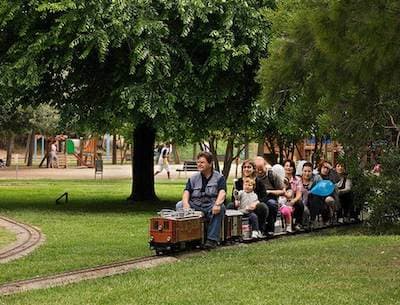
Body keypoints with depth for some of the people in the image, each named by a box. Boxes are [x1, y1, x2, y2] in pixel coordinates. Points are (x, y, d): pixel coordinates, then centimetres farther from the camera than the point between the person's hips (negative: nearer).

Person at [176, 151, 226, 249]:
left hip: (210, 207, -3)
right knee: (179, 205, -22)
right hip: (195, 206, 3)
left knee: (220, 208, -35)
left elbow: (222, 193, -9)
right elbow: (186, 192, 3)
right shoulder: (193, 178, 17)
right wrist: (186, 203, -20)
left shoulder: (219, 177, 8)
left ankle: (212, 239, -34)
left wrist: (217, 204, -30)